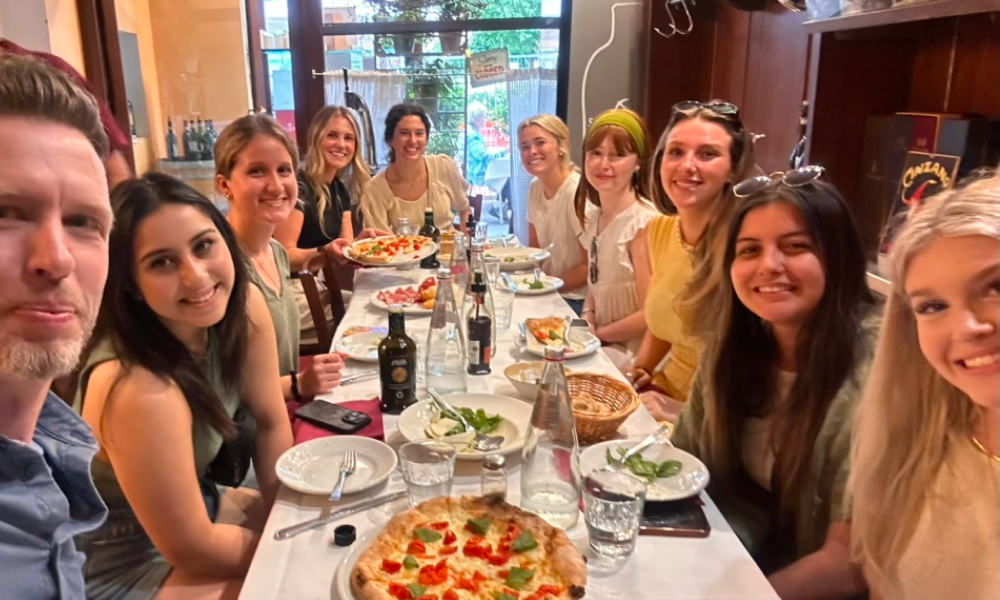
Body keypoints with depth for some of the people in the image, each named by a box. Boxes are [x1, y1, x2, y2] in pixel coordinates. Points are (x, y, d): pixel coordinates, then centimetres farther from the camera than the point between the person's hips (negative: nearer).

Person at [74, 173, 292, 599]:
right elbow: (191, 550, -25)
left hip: (197, 505, 6)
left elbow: (272, 422, -2)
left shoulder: (244, 305, -16)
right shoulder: (138, 390, -36)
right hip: (123, 566, -6)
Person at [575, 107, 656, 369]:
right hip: (602, 345, 7)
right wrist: (586, 319, -2)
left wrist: (598, 333, -9)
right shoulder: (594, 217, 5)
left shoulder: (643, 222, -19)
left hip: (631, 353, -7)